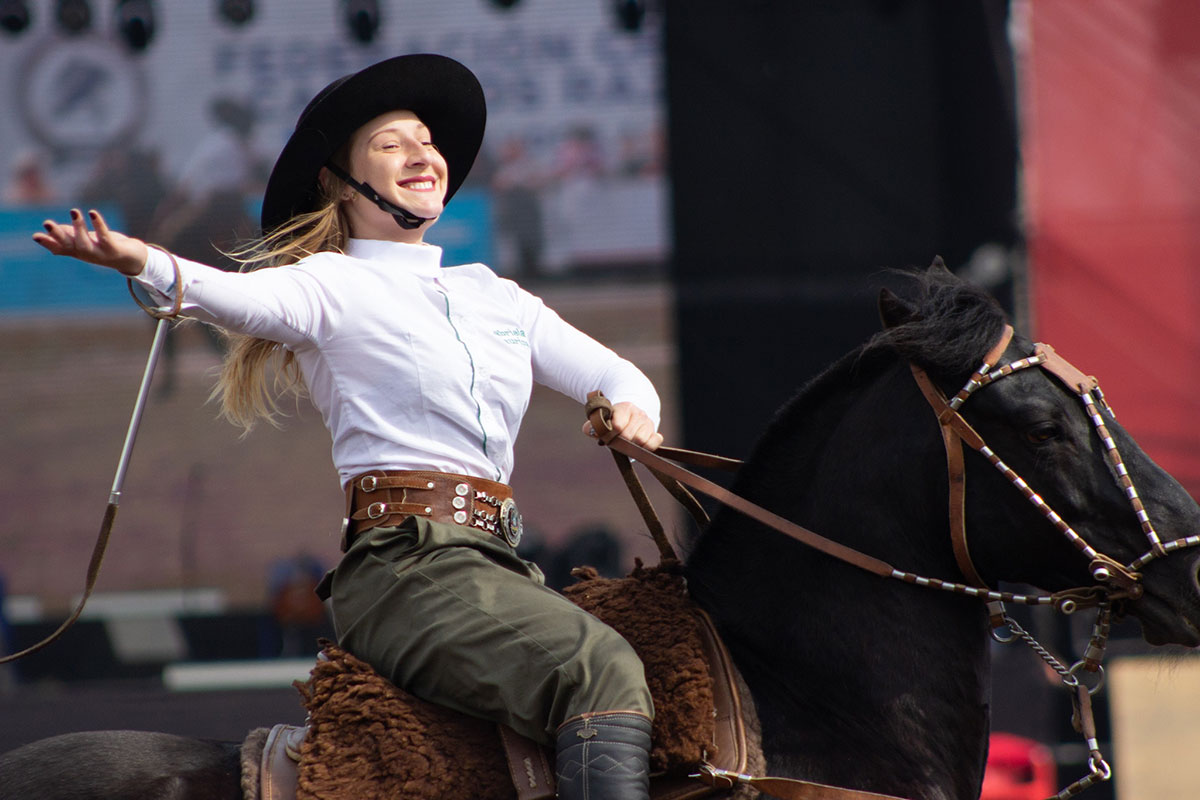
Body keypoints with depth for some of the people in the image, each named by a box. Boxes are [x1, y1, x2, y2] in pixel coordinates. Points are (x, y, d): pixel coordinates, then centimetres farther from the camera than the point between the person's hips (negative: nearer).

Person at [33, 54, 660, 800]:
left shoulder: (495, 296, 24)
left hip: (496, 562, 7)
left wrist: (630, 414, 1)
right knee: (600, 669, -28)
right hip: (402, 564, -7)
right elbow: (239, 297, -16)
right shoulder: (333, 287, 5)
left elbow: (616, 375, 27)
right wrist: (144, 263, -38)